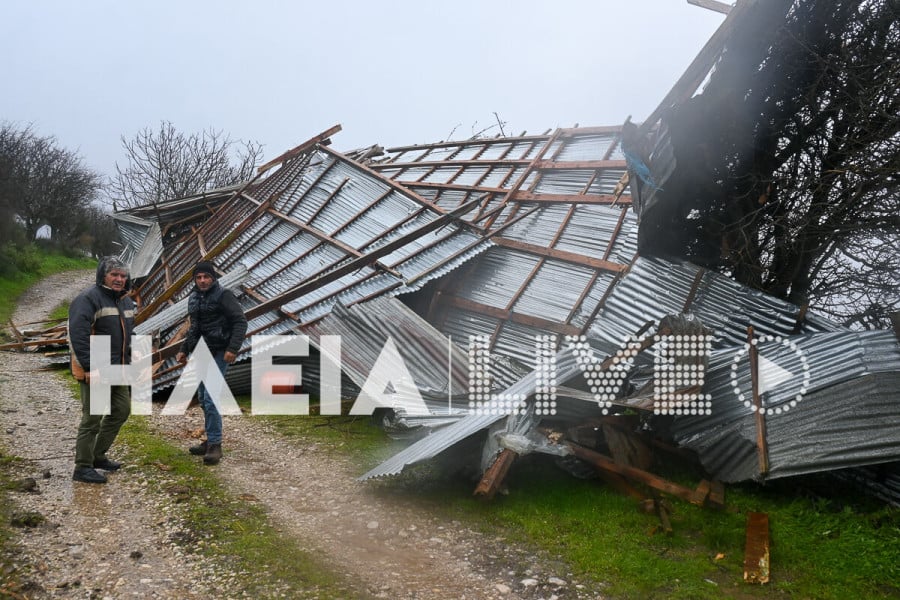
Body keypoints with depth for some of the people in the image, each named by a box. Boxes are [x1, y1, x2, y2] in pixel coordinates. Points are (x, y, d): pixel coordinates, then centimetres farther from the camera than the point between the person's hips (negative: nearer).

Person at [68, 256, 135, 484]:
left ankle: (98, 456, 30)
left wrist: (128, 361, 18)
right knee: (93, 418, -3)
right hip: (95, 372, -9)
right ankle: (83, 467, 8)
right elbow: (78, 336, -23)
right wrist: (90, 368, -26)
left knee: (121, 411, 16)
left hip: (118, 370, 9)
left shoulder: (125, 300, 12)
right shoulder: (88, 299, -16)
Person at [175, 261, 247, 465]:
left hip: (218, 354, -8)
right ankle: (210, 441, 22)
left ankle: (215, 445, -7)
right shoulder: (194, 299, 14)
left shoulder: (223, 295, -9)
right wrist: (183, 349, 20)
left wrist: (233, 348, -24)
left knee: (210, 398, -13)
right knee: (203, 398, 12)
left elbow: (240, 321, -15)